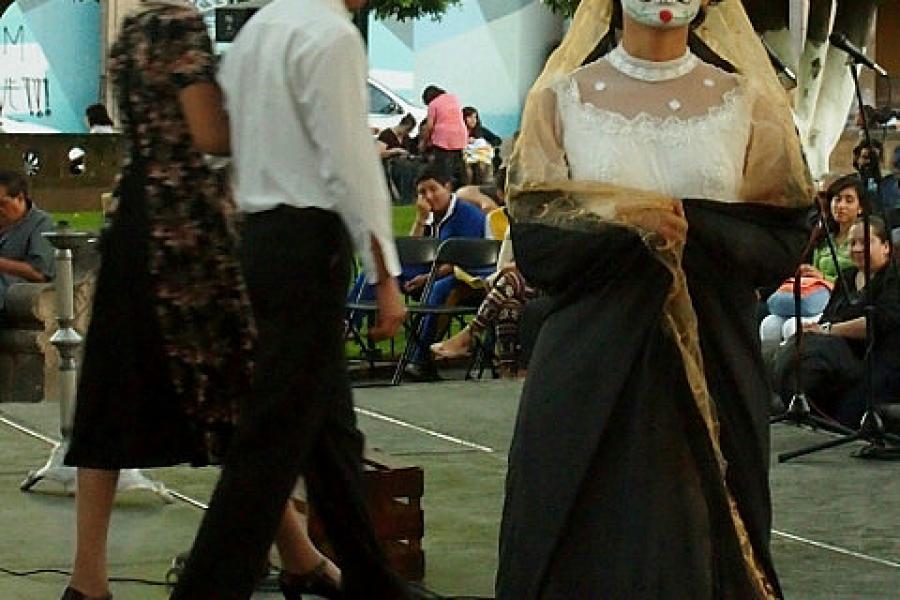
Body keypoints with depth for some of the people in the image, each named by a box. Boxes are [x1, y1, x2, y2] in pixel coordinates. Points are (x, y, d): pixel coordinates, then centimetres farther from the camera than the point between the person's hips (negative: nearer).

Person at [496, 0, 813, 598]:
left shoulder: (747, 101, 6)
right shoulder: (563, 98, 4)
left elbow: (783, 242, 1)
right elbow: (534, 242, 0)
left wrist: (692, 226, -15)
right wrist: (620, 222, -16)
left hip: (714, 361, 1)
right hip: (591, 364, 0)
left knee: (701, 535, 0)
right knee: (589, 541, -2)